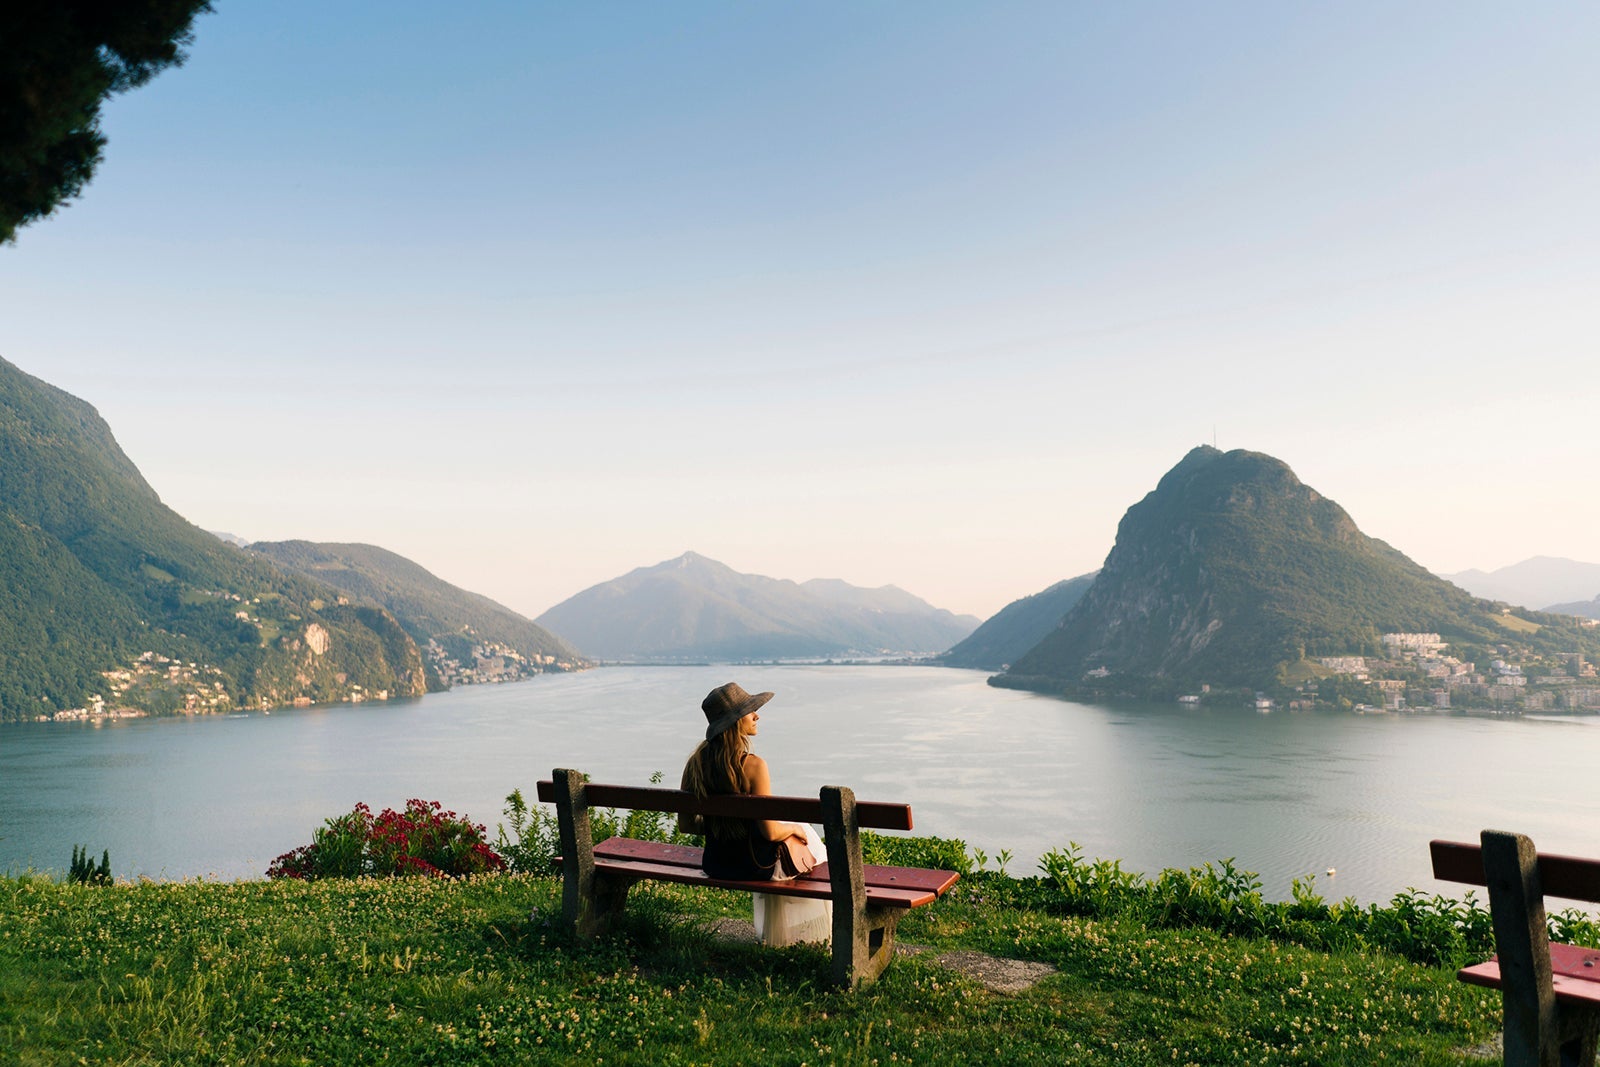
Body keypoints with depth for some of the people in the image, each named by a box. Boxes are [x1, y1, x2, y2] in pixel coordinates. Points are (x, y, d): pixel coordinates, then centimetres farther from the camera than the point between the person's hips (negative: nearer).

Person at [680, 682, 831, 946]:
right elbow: (770, 832, -22)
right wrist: (794, 828, -1)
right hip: (753, 866, -6)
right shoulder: (752, 766, -25)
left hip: (714, 865, 6)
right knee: (806, 839, 26)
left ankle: (771, 931, 49)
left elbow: (685, 825, 1)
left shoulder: (696, 762, -7)